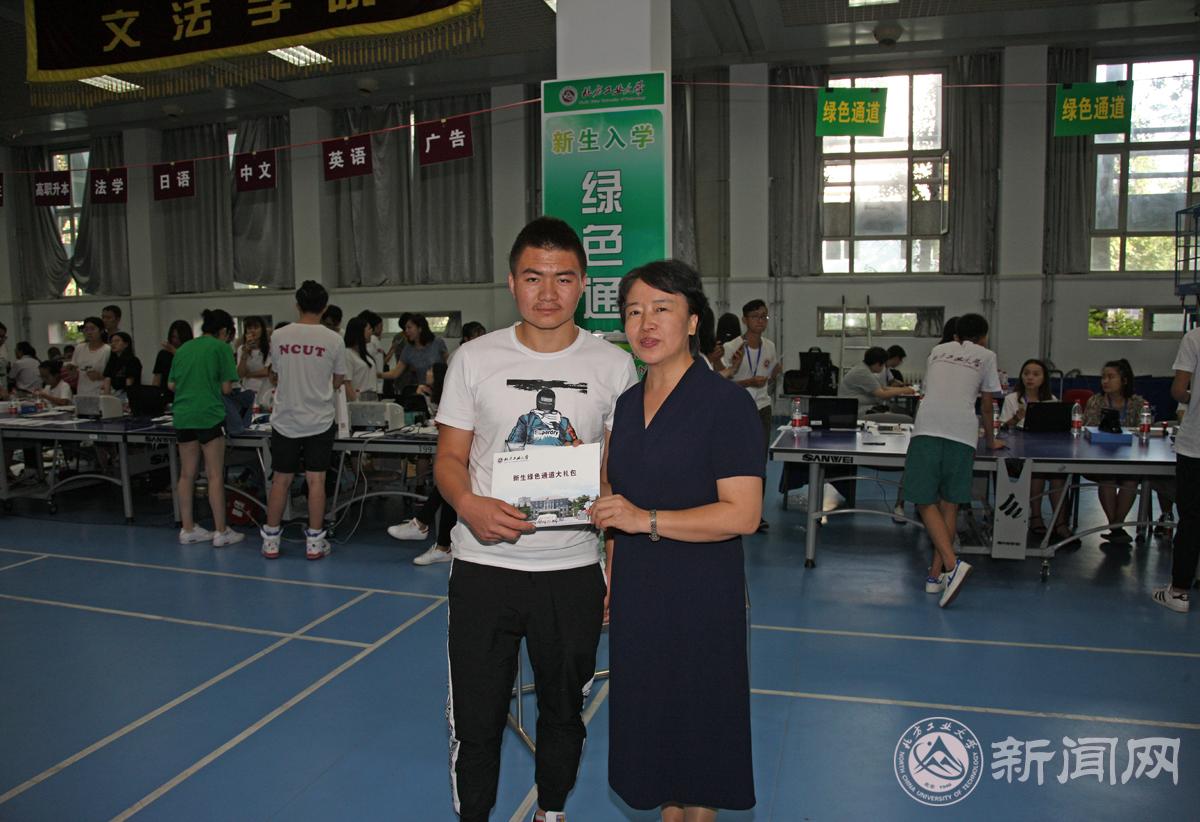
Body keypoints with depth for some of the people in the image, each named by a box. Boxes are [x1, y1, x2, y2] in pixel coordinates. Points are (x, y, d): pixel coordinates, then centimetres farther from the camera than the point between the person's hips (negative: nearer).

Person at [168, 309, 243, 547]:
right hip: (209, 414, -6)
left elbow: (171, 385, 17)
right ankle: (221, 531, 1)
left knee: (186, 474, 12)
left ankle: (187, 528, 19)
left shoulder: (183, 348, 14)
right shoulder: (221, 348, -3)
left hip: (182, 416, 6)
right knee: (215, 475, -2)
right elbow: (226, 387, -5)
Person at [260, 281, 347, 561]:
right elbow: (337, 381, 4)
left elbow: (276, 375, 10)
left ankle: (270, 541, 17)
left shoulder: (279, 336, -3)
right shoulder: (333, 340, -7)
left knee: (281, 480, 10)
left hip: (285, 420, 2)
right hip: (319, 421, -2)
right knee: (316, 480, 4)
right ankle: (314, 542, 9)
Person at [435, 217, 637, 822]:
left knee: (563, 709, 19)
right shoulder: (476, 359, 0)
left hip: (573, 570, 1)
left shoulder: (613, 366, -1)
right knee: (475, 716, 9)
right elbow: (449, 458, 2)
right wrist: (468, 505, -18)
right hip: (484, 564, 0)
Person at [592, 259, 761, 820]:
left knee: (696, 723, 9)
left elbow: (743, 514, -20)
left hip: (700, 595, -6)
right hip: (637, 590, 6)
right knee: (650, 716, 18)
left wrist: (648, 520, -26)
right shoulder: (627, 404, 8)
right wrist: (610, 575, 13)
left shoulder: (726, 403, -14)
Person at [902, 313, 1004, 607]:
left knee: (926, 502, 2)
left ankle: (952, 564, -16)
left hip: (927, 427, 0)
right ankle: (936, 575, 9)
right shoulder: (986, 356, 20)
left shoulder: (938, 350, 27)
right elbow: (986, 406, 23)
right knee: (950, 505, 8)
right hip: (962, 431, 0)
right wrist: (990, 440, 40)